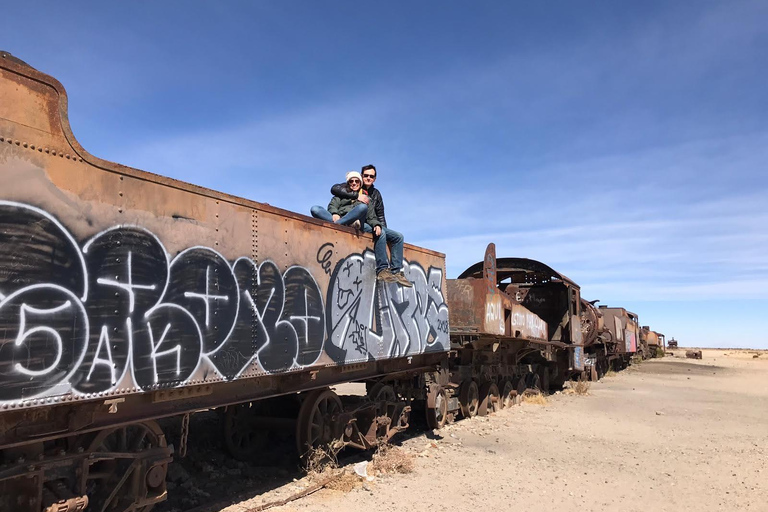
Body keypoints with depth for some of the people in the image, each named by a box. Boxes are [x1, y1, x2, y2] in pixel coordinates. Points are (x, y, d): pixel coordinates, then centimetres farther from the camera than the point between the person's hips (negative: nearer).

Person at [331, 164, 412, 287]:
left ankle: (396, 271, -12)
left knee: (398, 236, -5)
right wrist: (356, 196, -20)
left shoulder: (376, 193, 21)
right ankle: (382, 270, -32)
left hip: (372, 225, 7)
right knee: (380, 233, -33)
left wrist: (380, 225, -2)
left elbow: (380, 215, 19)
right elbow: (334, 188, -14)